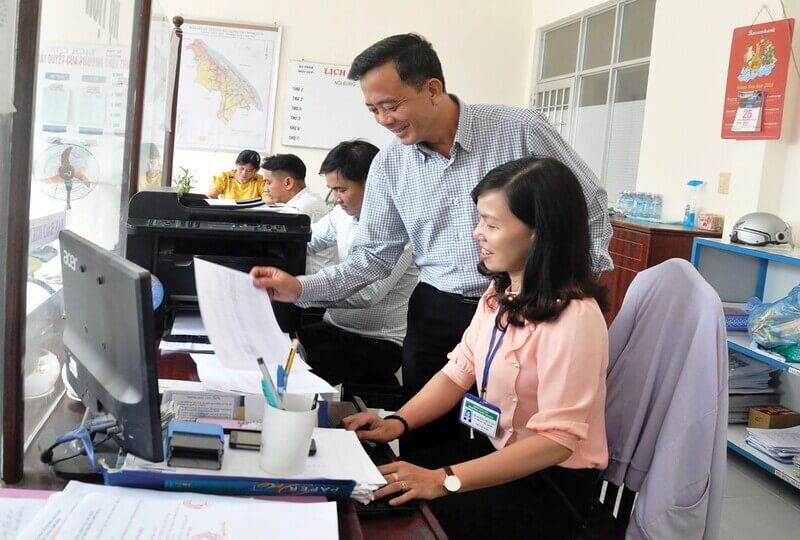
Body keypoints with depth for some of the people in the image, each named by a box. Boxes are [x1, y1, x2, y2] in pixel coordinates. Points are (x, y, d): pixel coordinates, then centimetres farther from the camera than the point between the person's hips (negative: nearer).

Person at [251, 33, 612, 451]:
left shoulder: (521, 131, -12)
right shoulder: (389, 165, 0)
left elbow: (591, 209, -1)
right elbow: (373, 255, 4)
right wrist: (301, 288, -9)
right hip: (436, 314, 3)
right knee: (424, 441, 11)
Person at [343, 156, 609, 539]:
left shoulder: (573, 317, -26)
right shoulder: (500, 293, 3)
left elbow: (556, 439, -27)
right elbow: (459, 371, 4)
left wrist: (445, 480, -31)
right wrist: (398, 422, -13)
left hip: (552, 482, -7)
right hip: (496, 451, 7)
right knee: (373, 493, -3)